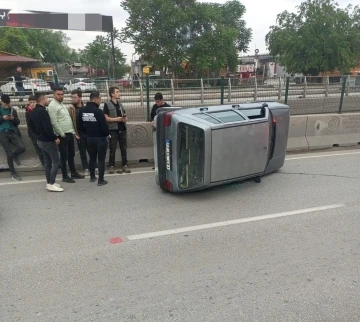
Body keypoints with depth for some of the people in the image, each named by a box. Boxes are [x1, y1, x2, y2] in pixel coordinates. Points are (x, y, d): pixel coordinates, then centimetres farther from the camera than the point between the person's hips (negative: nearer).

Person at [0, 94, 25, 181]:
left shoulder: (13, 110, 10)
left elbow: (17, 123, 10)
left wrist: (13, 119, -10)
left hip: (12, 132, 2)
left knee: (22, 148, -18)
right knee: (9, 154, -2)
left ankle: (15, 156, 20)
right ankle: (13, 174, 10)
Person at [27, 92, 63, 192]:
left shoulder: (33, 111, 10)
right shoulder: (42, 111, -20)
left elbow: (30, 125, 19)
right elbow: (48, 127, -26)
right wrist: (55, 138, -17)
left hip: (40, 140, 10)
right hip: (48, 141, -10)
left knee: (47, 162, 15)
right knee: (56, 162, -5)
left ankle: (49, 183, 20)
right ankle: (51, 184, -4)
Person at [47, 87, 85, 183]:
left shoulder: (61, 104, 16)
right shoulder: (52, 106, -12)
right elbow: (54, 122, -19)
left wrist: (72, 131, 13)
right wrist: (61, 134, -18)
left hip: (69, 133, 9)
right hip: (62, 135, -9)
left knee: (71, 154, 16)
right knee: (64, 156, -1)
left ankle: (74, 173, 27)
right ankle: (65, 176, 8)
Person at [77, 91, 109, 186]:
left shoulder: (82, 111, 2)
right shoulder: (98, 111, -19)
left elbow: (79, 125, 7)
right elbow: (104, 125, -19)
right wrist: (107, 134, 0)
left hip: (89, 138, 6)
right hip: (101, 138, -6)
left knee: (92, 158, 19)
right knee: (101, 159, 1)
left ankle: (92, 177, 30)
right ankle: (101, 180, 4)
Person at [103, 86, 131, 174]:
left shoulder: (120, 104, 16)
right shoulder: (107, 104, -3)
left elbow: (125, 116, 22)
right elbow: (105, 118, -10)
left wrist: (125, 119, -1)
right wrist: (116, 119, -17)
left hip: (122, 129, 5)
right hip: (113, 130, -5)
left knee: (124, 148, 6)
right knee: (112, 149, 1)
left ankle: (125, 165, 12)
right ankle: (111, 166, 8)